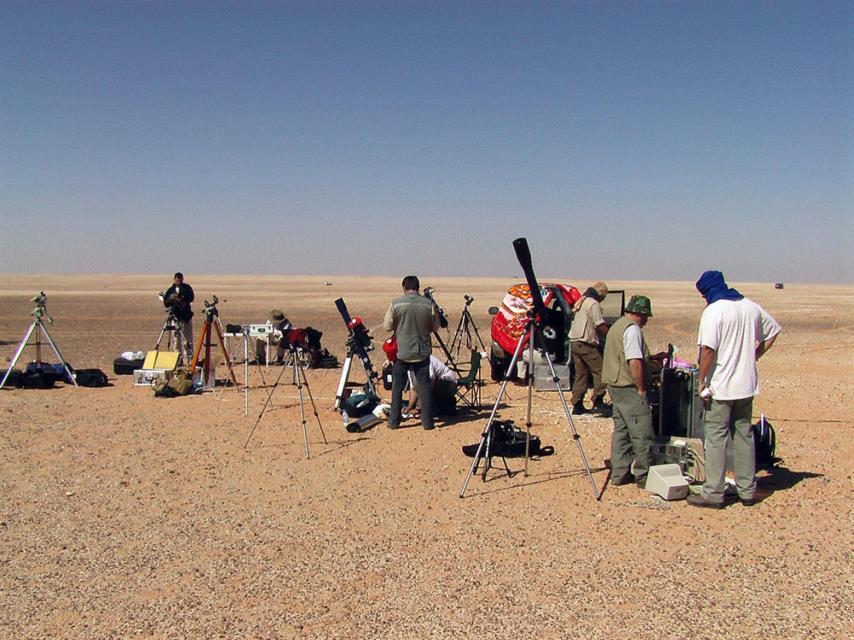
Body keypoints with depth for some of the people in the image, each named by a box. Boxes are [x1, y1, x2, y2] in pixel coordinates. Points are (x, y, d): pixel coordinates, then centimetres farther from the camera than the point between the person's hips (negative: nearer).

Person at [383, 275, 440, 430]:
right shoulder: (428, 304, -5)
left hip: (402, 352, -1)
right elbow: (435, 327, 5)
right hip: (422, 352, 1)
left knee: (397, 387, 9)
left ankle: (394, 421, 13)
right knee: (424, 386, 8)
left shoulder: (396, 303, -9)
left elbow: (387, 326, -3)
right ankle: (427, 421, 9)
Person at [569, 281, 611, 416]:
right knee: (599, 371, -5)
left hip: (574, 342, 9)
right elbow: (600, 326, -15)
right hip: (586, 343, -9)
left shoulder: (580, 302, 19)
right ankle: (598, 402, -12)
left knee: (581, 374, 11)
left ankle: (577, 405, 10)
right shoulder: (593, 304, -9)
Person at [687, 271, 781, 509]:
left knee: (716, 438, 0)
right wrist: (753, 355, 16)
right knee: (744, 436, 14)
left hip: (721, 387, -6)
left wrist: (701, 379, -13)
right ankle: (748, 491, 20)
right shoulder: (751, 307, 7)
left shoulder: (713, 311, -14)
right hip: (746, 384, 7)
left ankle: (713, 493, 3)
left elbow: (708, 348, -22)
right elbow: (773, 331, 18)